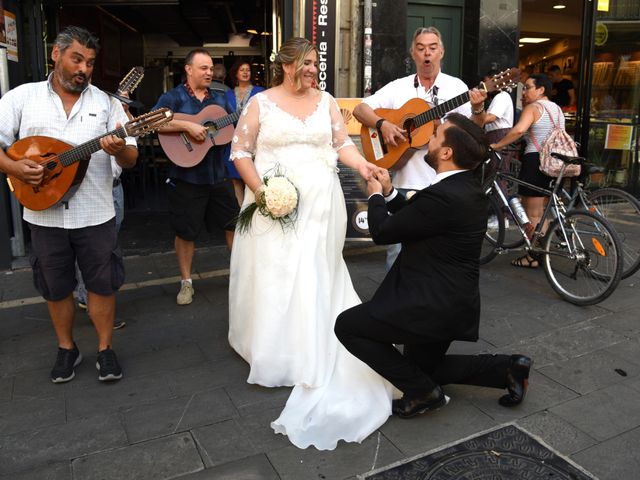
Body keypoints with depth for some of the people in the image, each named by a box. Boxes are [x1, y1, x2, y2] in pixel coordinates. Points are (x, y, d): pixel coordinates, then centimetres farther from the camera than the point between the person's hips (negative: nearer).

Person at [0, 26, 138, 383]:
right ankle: (67, 349, 32)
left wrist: (120, 150, -24)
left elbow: (131, 159, -1)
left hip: (95, 215, 0)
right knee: (56, 287, 13)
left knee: (103, 284, 6)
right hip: (45, 215, 1)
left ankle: (106, 349, 24)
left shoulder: (106, 103, 3)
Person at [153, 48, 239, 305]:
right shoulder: (173, 97, -4)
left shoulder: (219, 99, 12)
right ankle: (186, 282, 21)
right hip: (186, 178, -4)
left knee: (234, 223, 10)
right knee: (186, 231, 5)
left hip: (218, 176, 5)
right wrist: (187, 125, -27)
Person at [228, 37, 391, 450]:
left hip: (320, 205, 2)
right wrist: (259, 190, -13)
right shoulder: (261, 102, 1)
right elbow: (240, 151, 0)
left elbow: (343, 143, 7)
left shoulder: (326, 101, 10)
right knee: (272, 275, 1)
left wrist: (363, 165, -12)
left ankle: (310, 358, 19)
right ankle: (272, 356, 17)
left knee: (315, 278, 4)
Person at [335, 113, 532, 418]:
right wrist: (388, 192, 10)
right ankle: (507, 368, 20)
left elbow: (382, 232, -17)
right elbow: (416, 216, 16)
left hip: (435, 306, -10)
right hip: (452, 301, 10)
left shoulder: (443, 196, -28)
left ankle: (423, 391, 4)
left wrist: (375, 196, 1)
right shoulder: (467, 186, 3)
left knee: (347, 325, -4)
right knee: (424, 367, 28)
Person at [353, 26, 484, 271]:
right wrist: (382, 123, -13)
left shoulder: (456, 87, 5)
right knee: (397, 248, 6)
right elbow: (359, 109, 6)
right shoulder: (398, 87, 9)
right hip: (405, 181, 1)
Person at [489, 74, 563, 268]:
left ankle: (532, 257, 4)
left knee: (532, 214, -1)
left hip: (535, 160, -8)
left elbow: (519, 129, -29)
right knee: (541, 212, 17)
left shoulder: (533, 108, -10)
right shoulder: (557, 109, 17)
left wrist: (496, 146, -23)